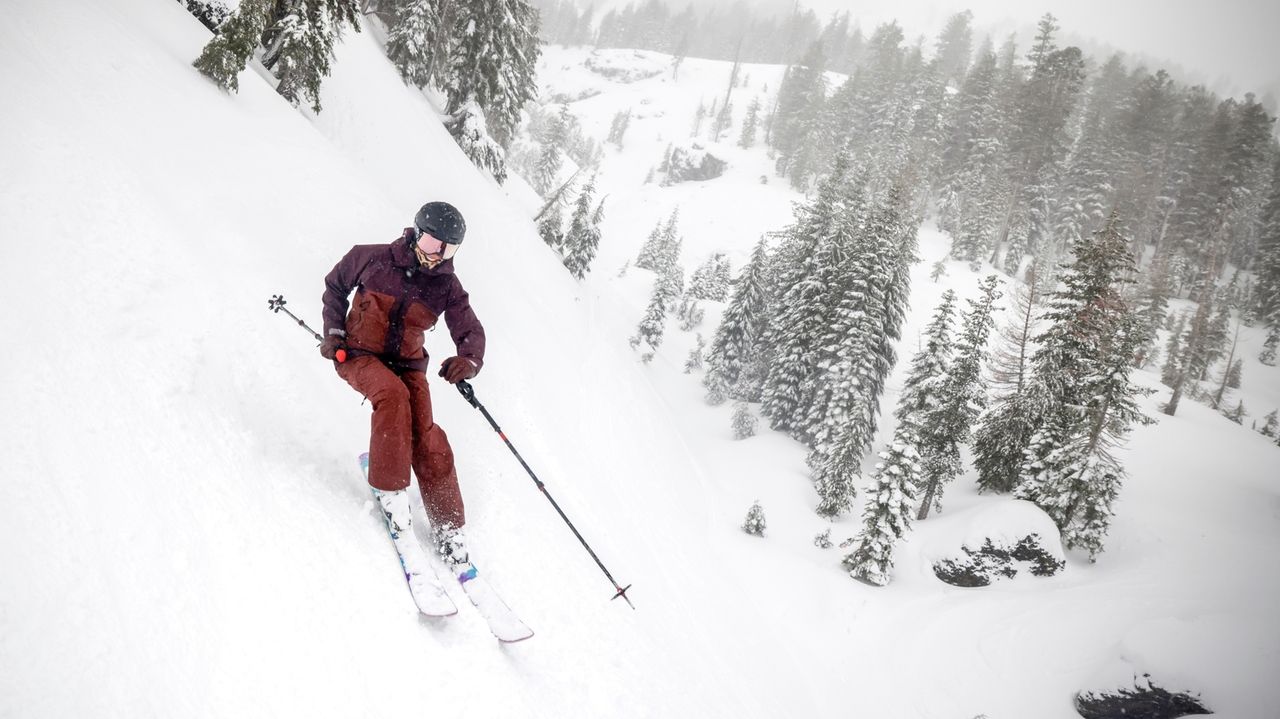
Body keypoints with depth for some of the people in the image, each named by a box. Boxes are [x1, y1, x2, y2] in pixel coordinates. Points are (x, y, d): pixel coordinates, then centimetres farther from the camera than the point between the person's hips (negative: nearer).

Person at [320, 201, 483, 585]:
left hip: (407, 363, 2)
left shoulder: (447, 287, -3)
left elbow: (471, 333, -3)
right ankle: (390, 492, -26)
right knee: (393, 394, -36)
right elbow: (335, 285, 10)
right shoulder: (373, 258, -7)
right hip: (358, 354, -2)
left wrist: (467, 360, -26)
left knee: (427, 441, -17)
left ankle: (448, 531, -9)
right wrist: (334, 330, -2)